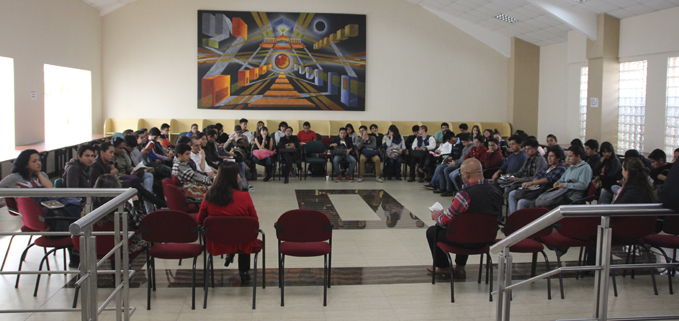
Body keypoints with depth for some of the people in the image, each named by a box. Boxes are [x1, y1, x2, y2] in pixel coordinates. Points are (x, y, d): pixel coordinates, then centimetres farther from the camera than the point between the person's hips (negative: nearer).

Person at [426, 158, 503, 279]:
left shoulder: (465, 194, -28)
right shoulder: (496, 192, -8)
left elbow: (445, 220, -19)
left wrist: (436, 215, 7)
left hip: (467, 241, -7)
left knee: (431, 231, 17)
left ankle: (443, 267, 34)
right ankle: (460, 268, 39)